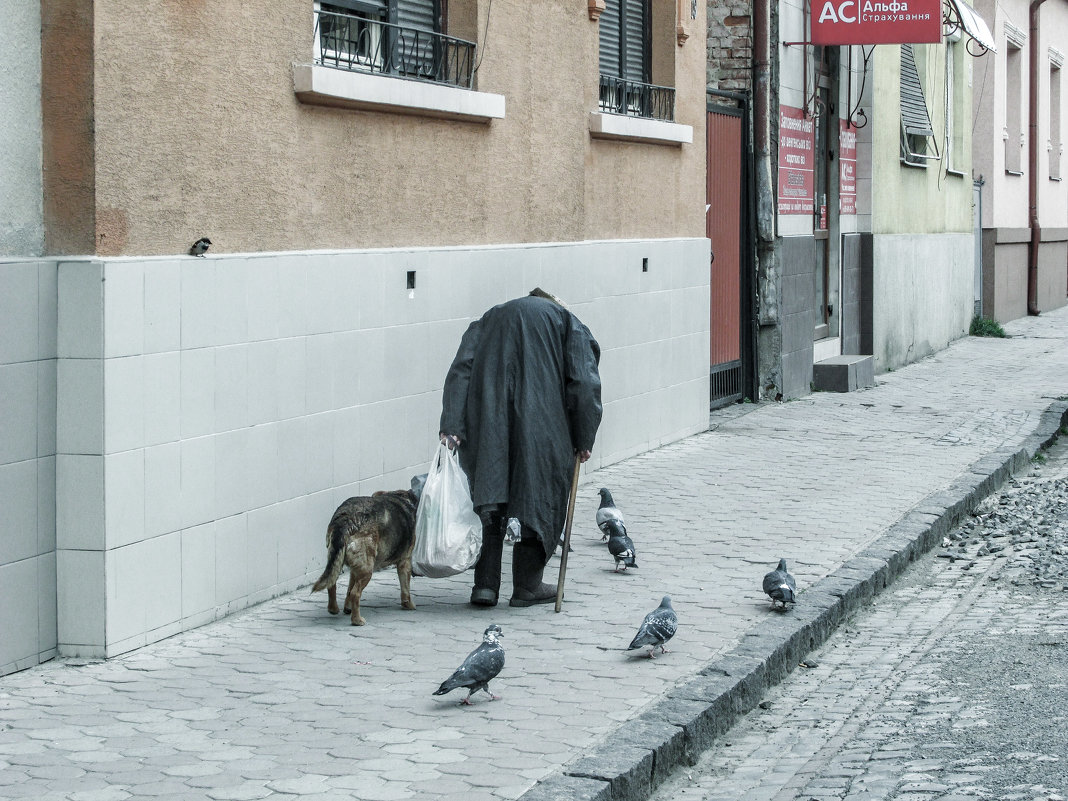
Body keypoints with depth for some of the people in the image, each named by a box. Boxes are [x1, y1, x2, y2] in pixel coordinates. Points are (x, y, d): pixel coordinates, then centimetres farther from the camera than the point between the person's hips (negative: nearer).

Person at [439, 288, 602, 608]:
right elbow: (584, 383, 5)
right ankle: (527, 586, 13)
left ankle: (485, 584, 2)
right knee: (539, 494, 10)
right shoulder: (567, 322, 22)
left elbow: (460, 369, 9)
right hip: (540, 422, -2)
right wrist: (584, 439, 8)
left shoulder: (487, 321, 28)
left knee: (487, 490, 9)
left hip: (487, 421, 2)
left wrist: (451, 425, -1)